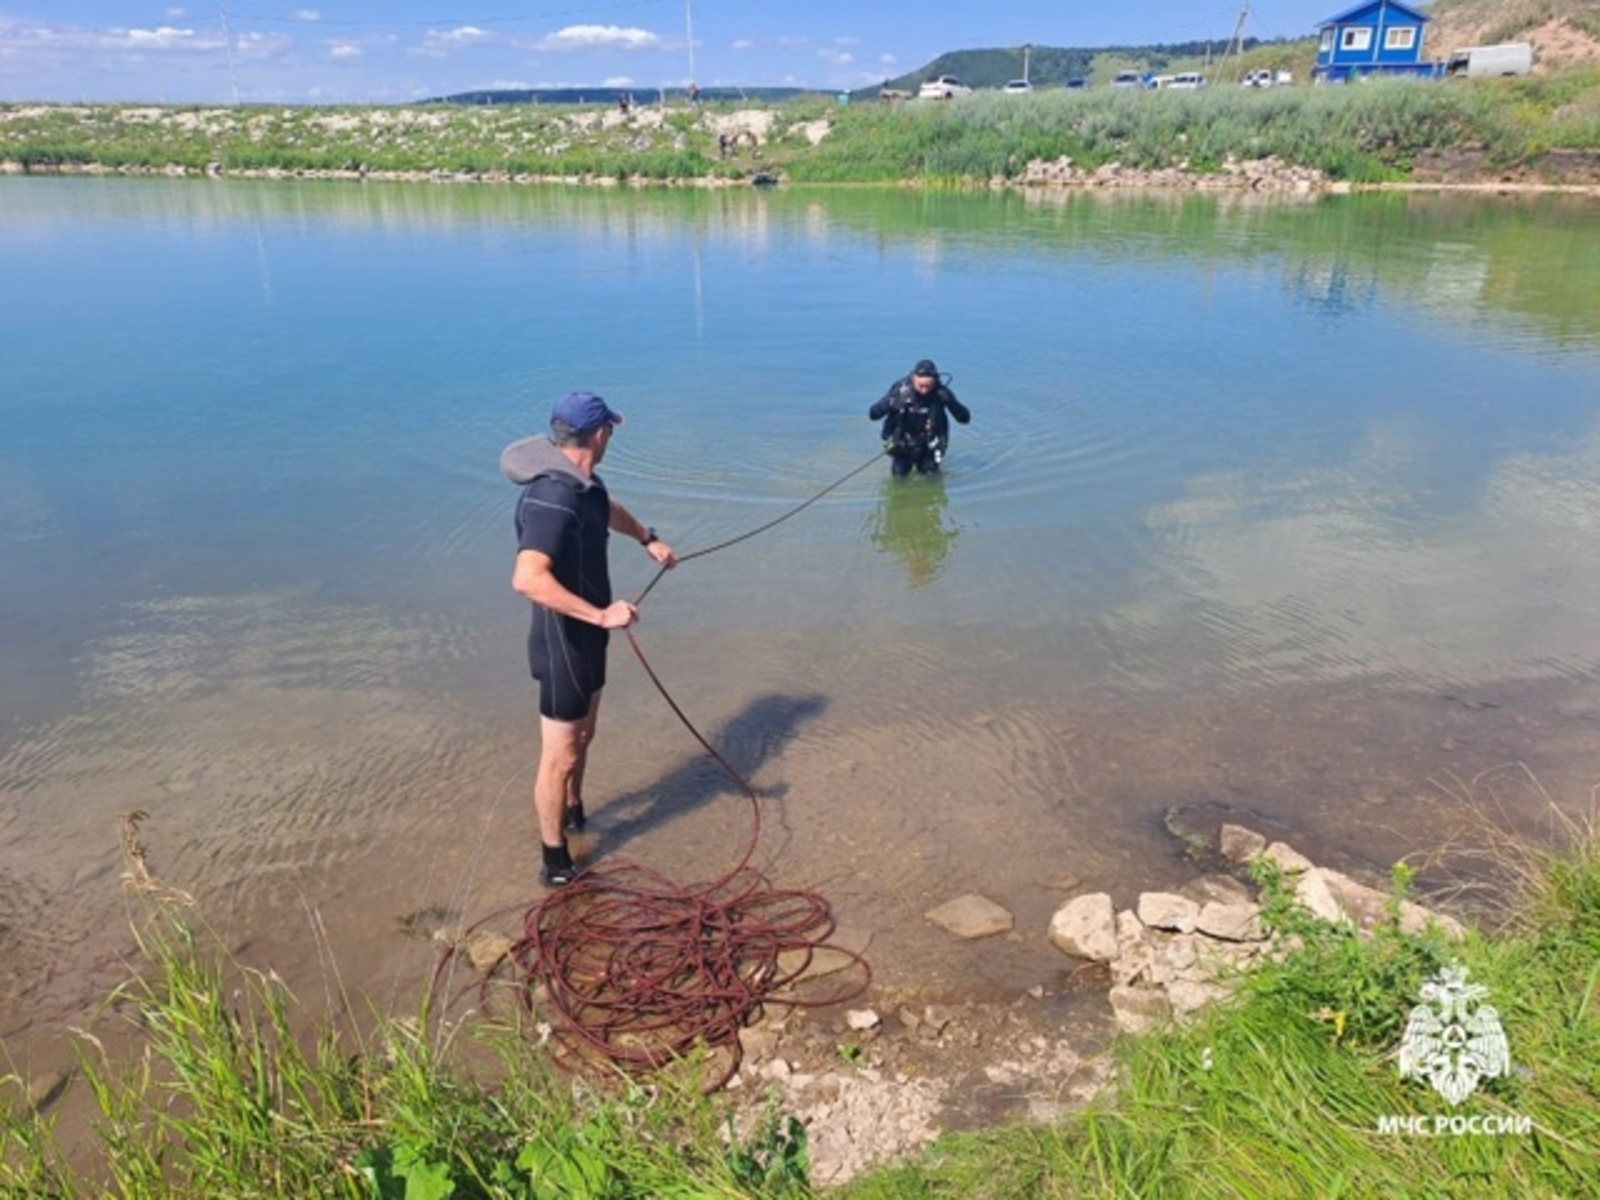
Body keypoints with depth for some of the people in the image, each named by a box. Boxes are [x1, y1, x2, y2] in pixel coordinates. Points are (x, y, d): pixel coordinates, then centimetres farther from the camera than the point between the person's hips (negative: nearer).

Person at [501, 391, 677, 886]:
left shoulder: (582, 481, 2)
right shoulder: (553, 498, -30)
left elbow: (608, 509, 28)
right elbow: (527, 579, -41)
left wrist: (648, 539, 27)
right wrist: (600, 614, -40)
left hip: (586, 639, 10)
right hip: (562, 646, -10)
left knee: (583, 735, 28)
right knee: (559, 756, 4)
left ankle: (573, 811, 50)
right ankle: (556, 864, 19)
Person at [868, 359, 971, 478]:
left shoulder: (941, 392, -20)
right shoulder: (900, 389, -21)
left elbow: (965, 418, -19)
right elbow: (873, 414, -21)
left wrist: (951, 402, -37)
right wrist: (890, 404, -40)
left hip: (929, 444, 0)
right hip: (902, 441, 0)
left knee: (930, 474, -8)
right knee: (899, 474, -6)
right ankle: (906, 461, 28)